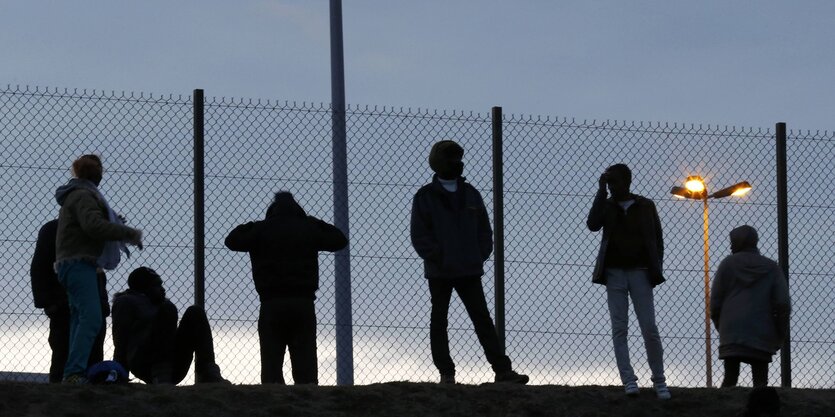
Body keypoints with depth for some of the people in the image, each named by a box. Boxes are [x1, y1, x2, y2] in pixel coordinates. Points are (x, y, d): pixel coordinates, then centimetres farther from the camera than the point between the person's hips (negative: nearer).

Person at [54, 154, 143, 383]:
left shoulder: (75, 195, 23)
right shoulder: (83, 196, -7)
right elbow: (93, 225, -22)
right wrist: (130, 234, -17)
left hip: (71, 266, 11)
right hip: (78, 264, -11)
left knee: (80, 321, 8)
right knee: (91, 319, -19)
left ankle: (72, 375, 2)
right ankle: (74, 372, -29)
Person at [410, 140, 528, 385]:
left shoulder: (470, 194, 11)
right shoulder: (425, 197, 0)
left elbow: (484, 229, 15)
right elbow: (419, 236, -4)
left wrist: (481, 255, 2)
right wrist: (437, 257, -14)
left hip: (470, 271, 2)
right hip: (439, 273, -2)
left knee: (483, 320, -1)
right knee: (439, 321, 3)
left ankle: (502, 370, -6)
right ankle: (446, 373, 8)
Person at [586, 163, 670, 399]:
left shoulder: (645, 206, 7)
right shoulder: (606, 206, 10)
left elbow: (657, 239, 9)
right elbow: (592, 225, -9)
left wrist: (656, 269, -1)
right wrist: (601, 192, -10)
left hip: (639, 272, -1)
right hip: (614, 273, 1)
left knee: (649, 329, -6)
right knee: (619, 329, -6)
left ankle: (659, 381, 1)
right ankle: (628, 380, -9)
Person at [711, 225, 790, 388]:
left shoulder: (728, 264, 5)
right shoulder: (771, 268, 7)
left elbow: (715, 301, 4)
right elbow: (782, 303, 0)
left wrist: (721, 327, 17)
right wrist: (780, 336, 7)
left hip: (732, 333, 0)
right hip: (762, 337, 0)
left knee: (730, 378, 0)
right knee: (760, 379, 1)